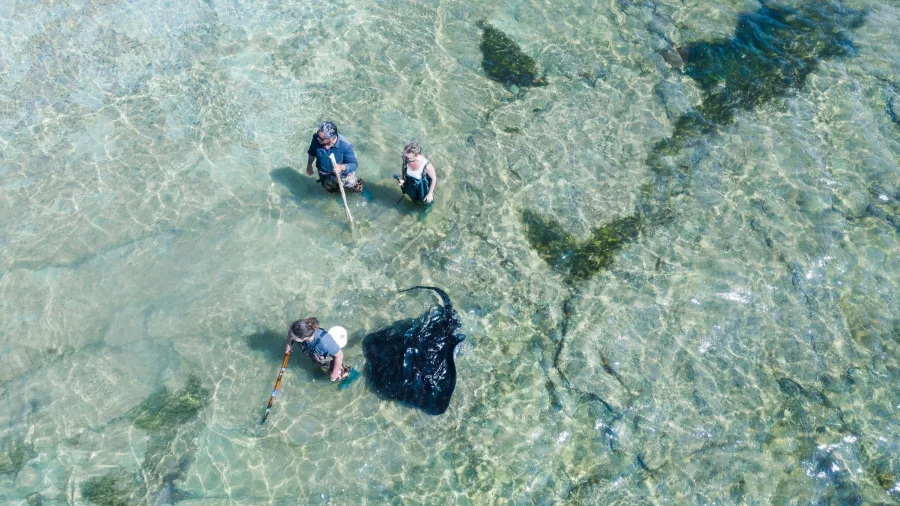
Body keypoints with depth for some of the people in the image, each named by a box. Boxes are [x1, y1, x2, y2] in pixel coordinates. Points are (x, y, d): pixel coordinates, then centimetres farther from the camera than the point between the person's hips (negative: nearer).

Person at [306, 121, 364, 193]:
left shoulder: (345, 145, -39)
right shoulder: (316, 138, -30)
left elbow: (353, 164, -32)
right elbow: (312, 152, -7)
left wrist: (341, 167, -53)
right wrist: (309, 165, 6)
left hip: (342, 173, -3)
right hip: (325, 175, 3)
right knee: (331, 190, 28)